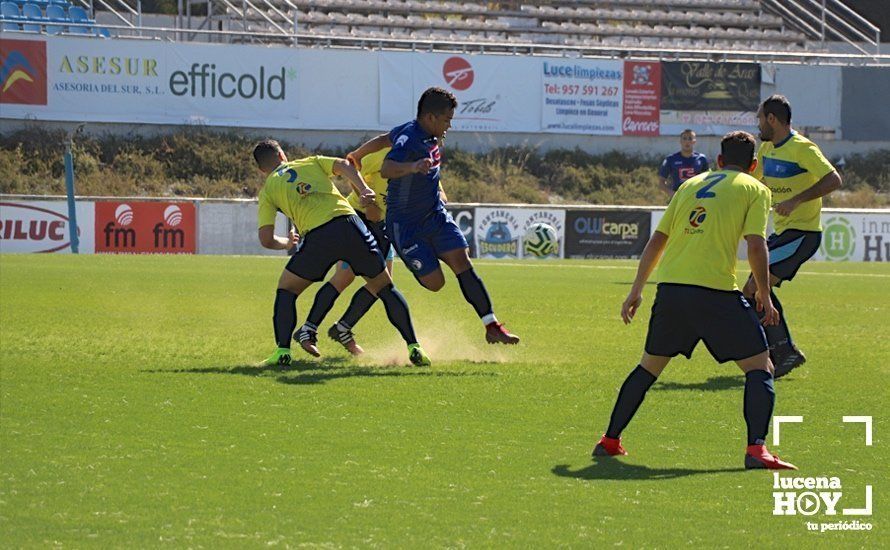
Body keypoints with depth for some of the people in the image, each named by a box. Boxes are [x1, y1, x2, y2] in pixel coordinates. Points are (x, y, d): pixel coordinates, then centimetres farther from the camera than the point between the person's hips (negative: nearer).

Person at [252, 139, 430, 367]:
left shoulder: (268, 190, 21)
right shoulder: (312, 162, 28)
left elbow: (266, 240, 14)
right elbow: (343, 165, 8)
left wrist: (286, 243, 35)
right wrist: (363, 190, -5)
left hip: (317, 236, -2)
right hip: (349, 223, 2)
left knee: (286, 290, 18)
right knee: (385, 288, 17)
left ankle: (282, 351, 3)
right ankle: (414, 347, 9)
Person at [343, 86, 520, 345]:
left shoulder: (429, 136, 5)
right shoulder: (409, 140, -23)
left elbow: (383, 139, 21)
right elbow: (386, 169, -43)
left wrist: (354, 157, 37)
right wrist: (413, 167, -63)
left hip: (435, 216, 8)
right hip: (406, 225, -8)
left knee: (462, 262, -7)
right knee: (434, 282, -10)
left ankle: (492, 326, -6)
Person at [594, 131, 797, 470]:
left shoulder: (691, 184, 22)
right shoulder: (755, 190, 8)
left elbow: (657, 240, 20)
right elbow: (756, 245, -6)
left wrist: (636, 290, 25)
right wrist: (764, 296, 2)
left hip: (670, 289, 5)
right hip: (716, 291, -5)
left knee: (648, 366, 22)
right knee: (760, 368, 4)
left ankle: (609, 441, 23)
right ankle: (756, 448, -13)